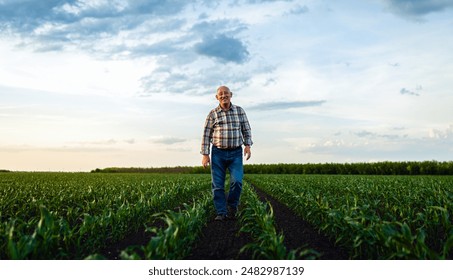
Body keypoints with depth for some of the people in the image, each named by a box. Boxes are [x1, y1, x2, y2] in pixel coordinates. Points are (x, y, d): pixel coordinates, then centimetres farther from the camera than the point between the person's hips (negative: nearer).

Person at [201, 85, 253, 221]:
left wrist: (247, 145, -5)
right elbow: (206, 135, 2)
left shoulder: (239, 111, 6)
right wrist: (205, 154, -3)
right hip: (218, 153, 0)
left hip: (236, 153, 0)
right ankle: (221, 213, 8)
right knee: (217, 185, -2)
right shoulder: (212, 114, 2)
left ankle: (232, 205, 11)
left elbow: (246, 129, 10)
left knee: (237, 181, -15)